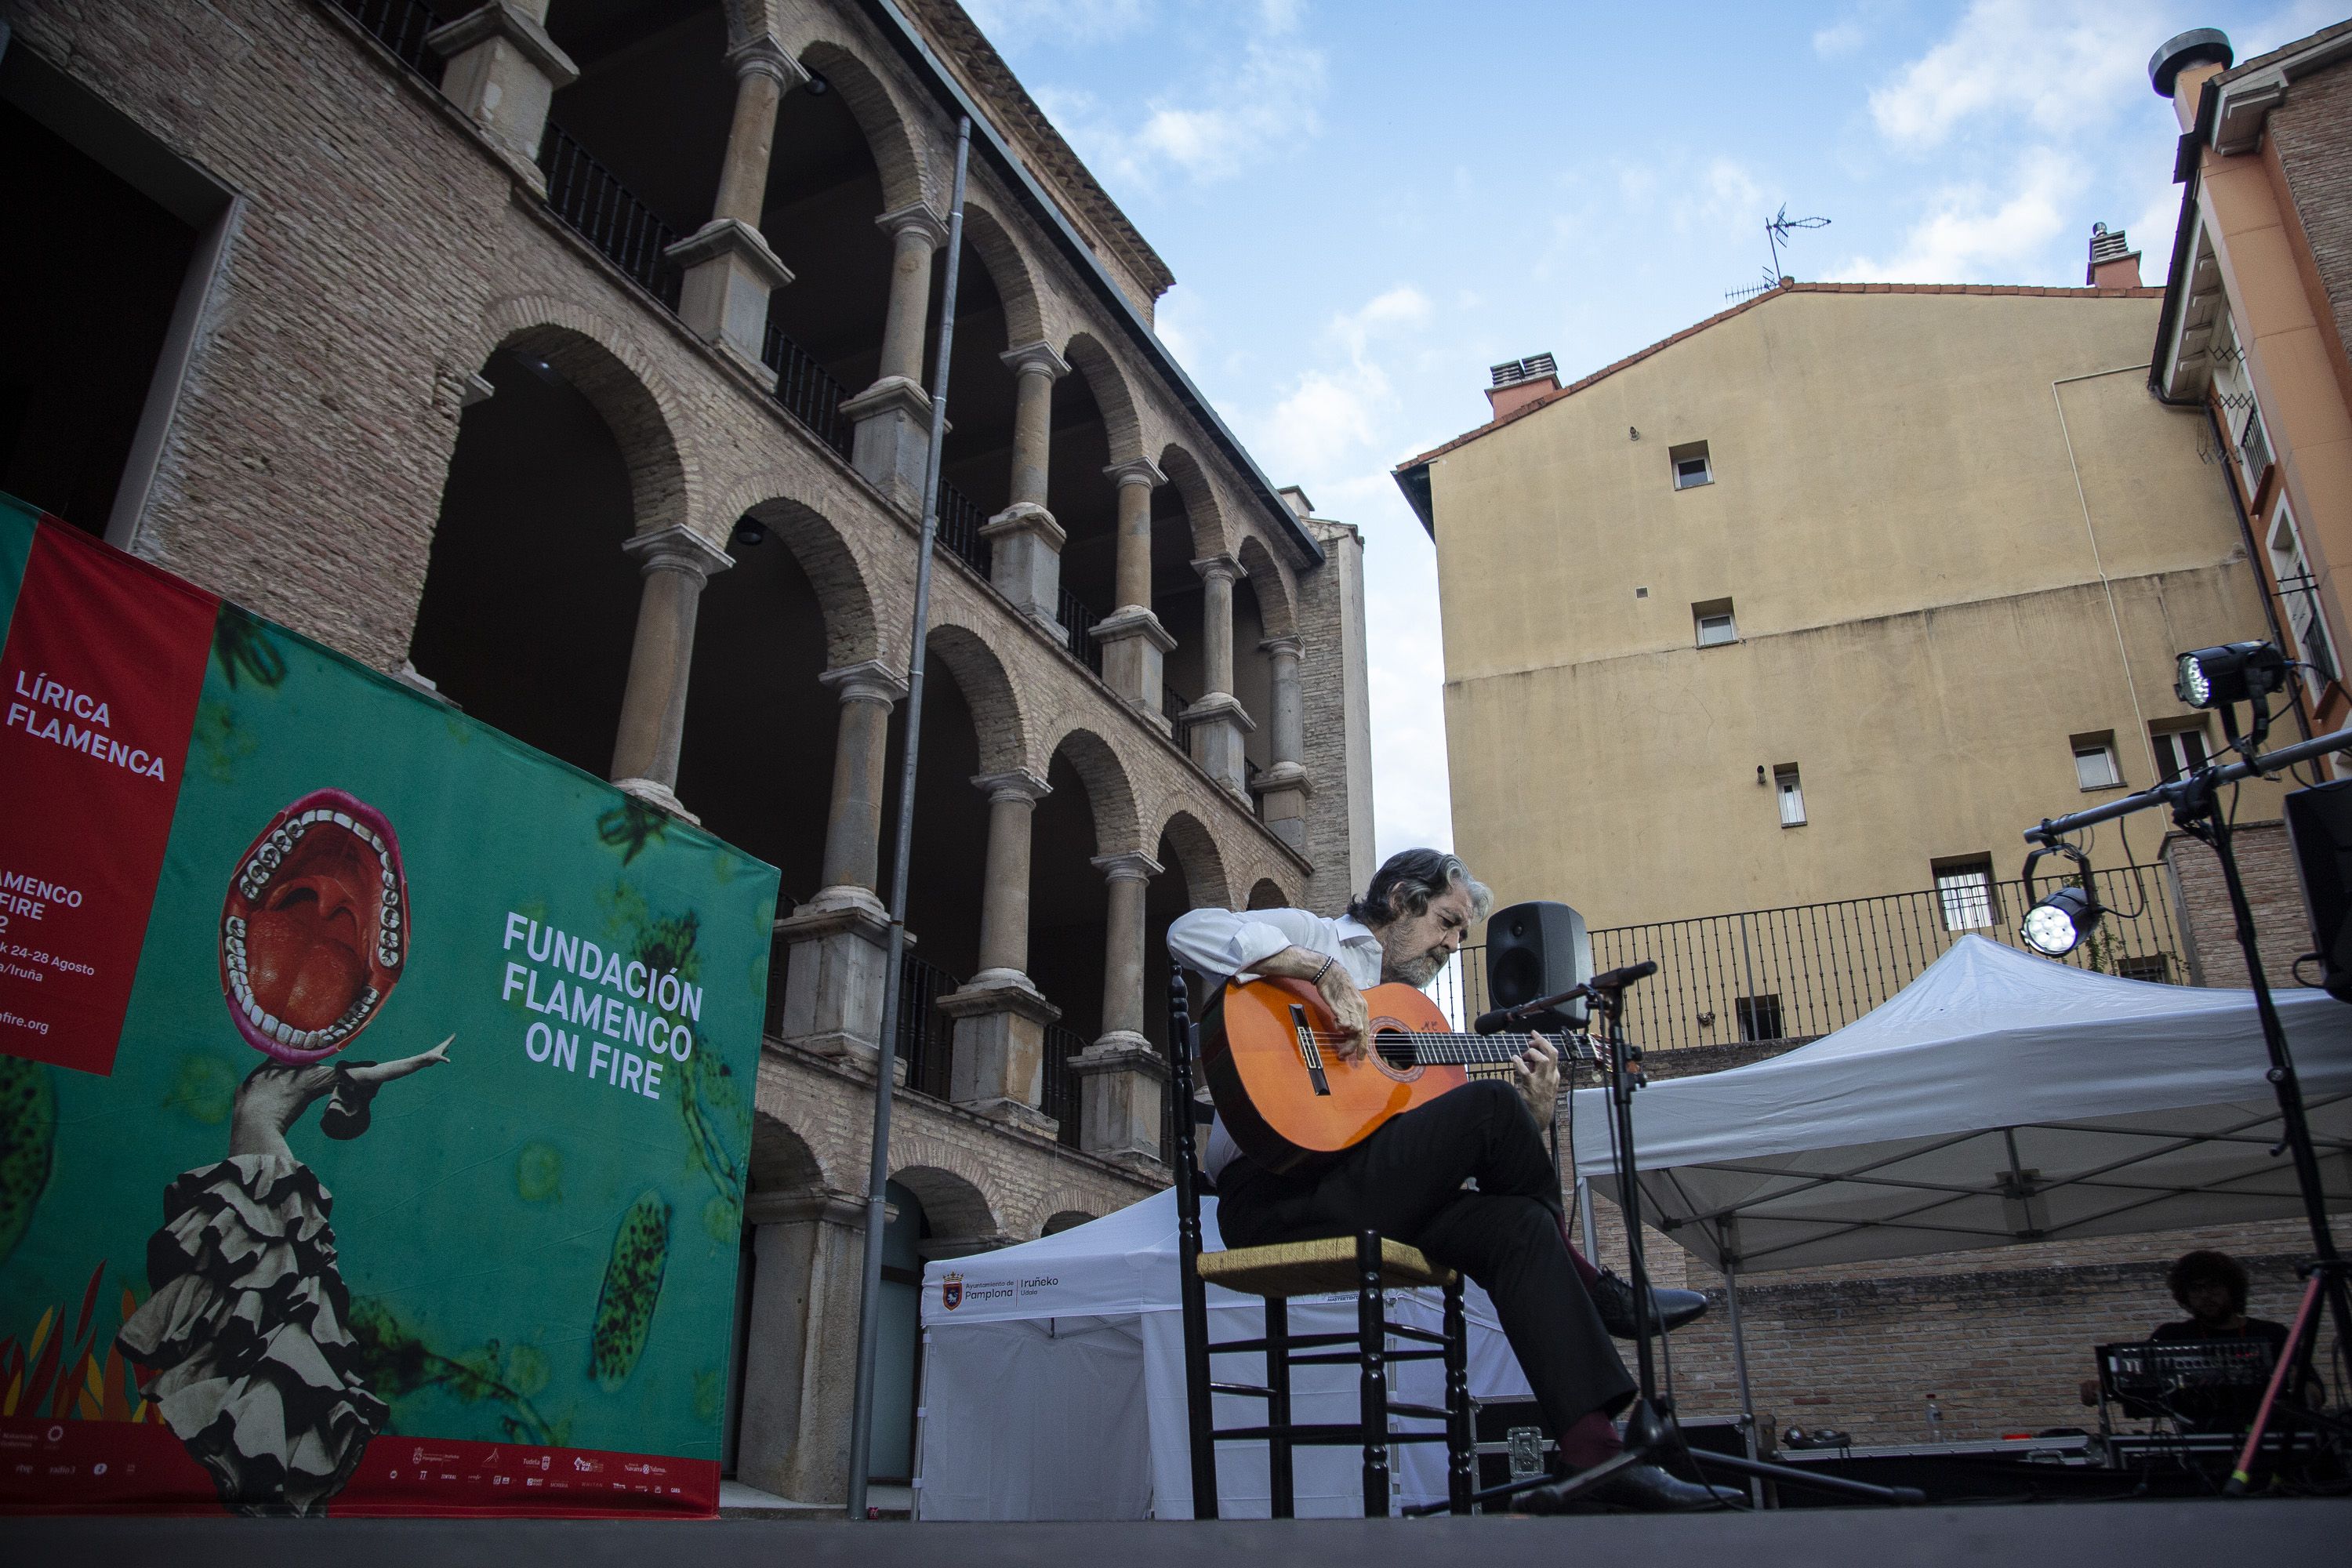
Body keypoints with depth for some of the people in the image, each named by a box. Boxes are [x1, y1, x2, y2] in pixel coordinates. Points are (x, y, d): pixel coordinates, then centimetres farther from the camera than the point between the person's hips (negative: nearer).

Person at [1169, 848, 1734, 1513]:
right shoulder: (1310, 935, 8)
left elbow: (1426, 1148, 22)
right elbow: (1190, 931, -12)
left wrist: (1533, 1116, 7)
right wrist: (1325, 971, -19)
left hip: (1360, 1199, 8)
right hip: (1272, 1197, -8)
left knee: (1518, 1223, -17)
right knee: (1489, 1103, -19)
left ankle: (1596, 1454, -21)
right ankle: (1595, 1292, 3)